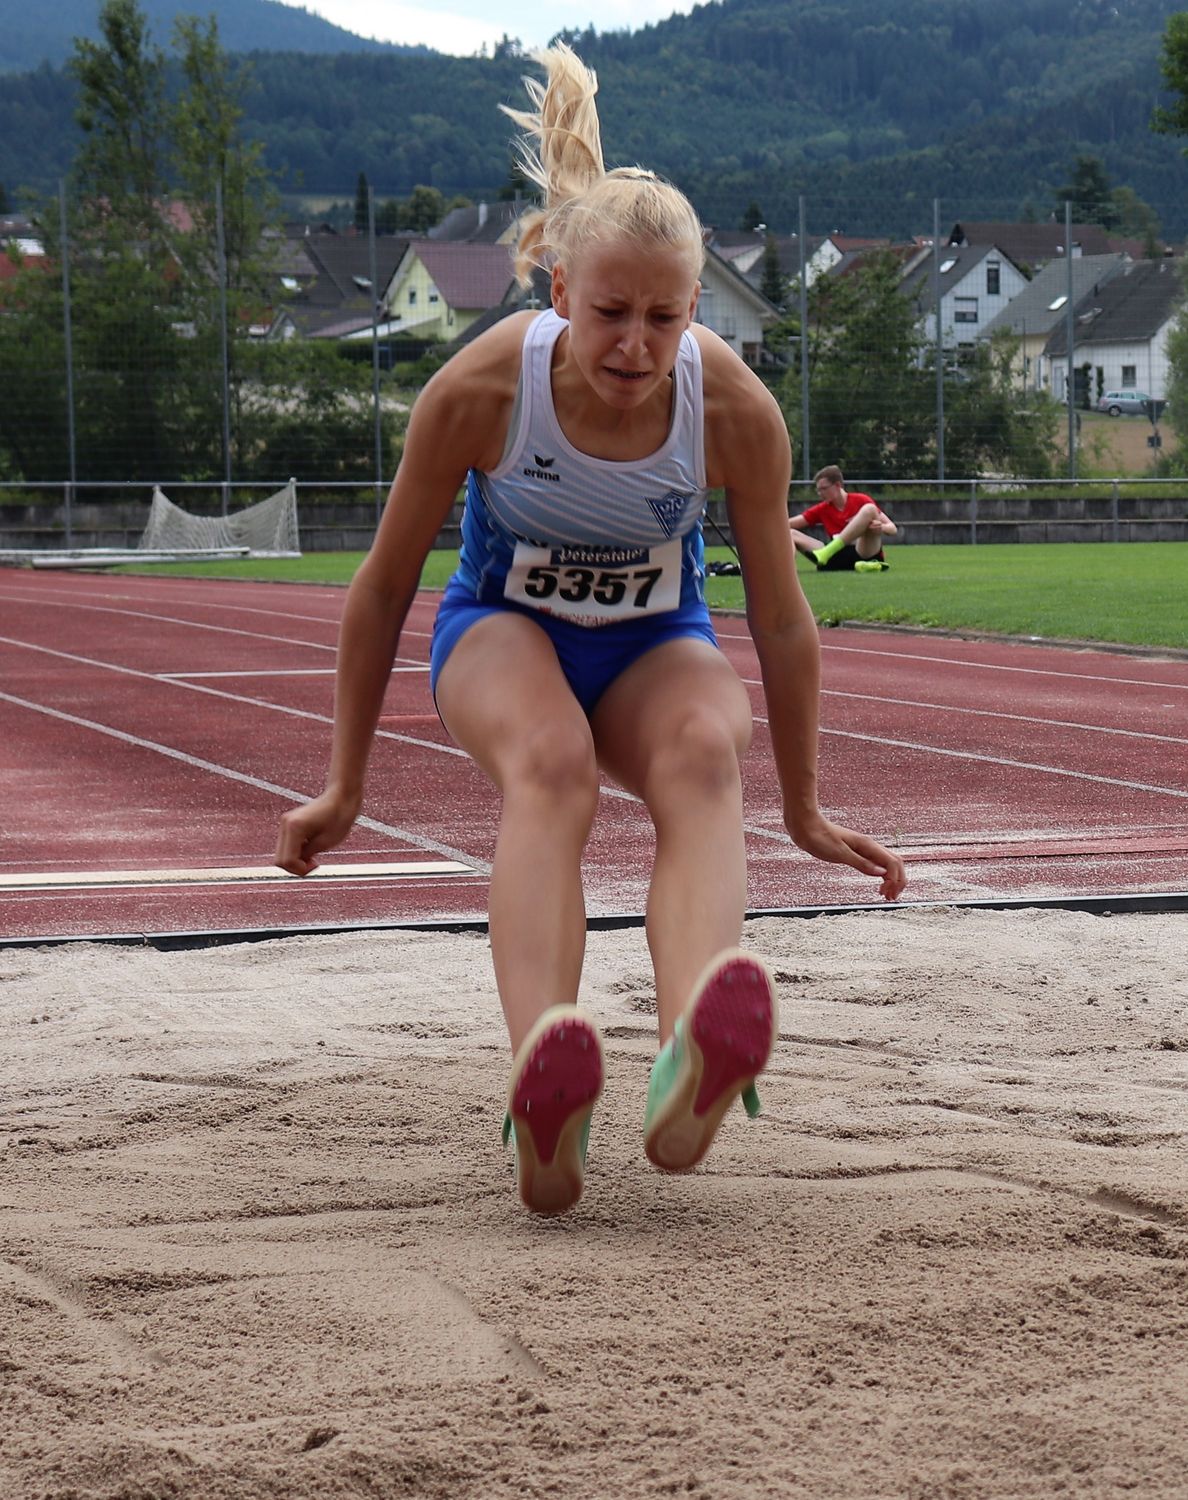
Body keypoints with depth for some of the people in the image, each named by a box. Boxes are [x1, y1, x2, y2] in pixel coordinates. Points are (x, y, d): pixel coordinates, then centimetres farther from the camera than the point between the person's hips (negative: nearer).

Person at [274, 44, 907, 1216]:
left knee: (704, 757, -35)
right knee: (550, 764, -37)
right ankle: (542, 1098, -58)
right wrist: (345, 787, -1)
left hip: (655, 645, 1)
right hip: (502, 629, -1)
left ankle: (690, 1076, -61)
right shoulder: (479, 392, -24)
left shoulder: (736, 411, -22)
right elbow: (384, 586, -9)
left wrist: (803, 809, 3)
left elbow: (780, 617, -7)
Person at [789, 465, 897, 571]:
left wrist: (881, 527, -24)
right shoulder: (822, 509, 14)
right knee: (791, 534, -9)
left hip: (866, 554, -4)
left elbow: (892, 528, -2)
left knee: (869, 509, -25)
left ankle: (826, 553, -34)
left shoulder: (861, 501, 2)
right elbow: (789, 524, 9)